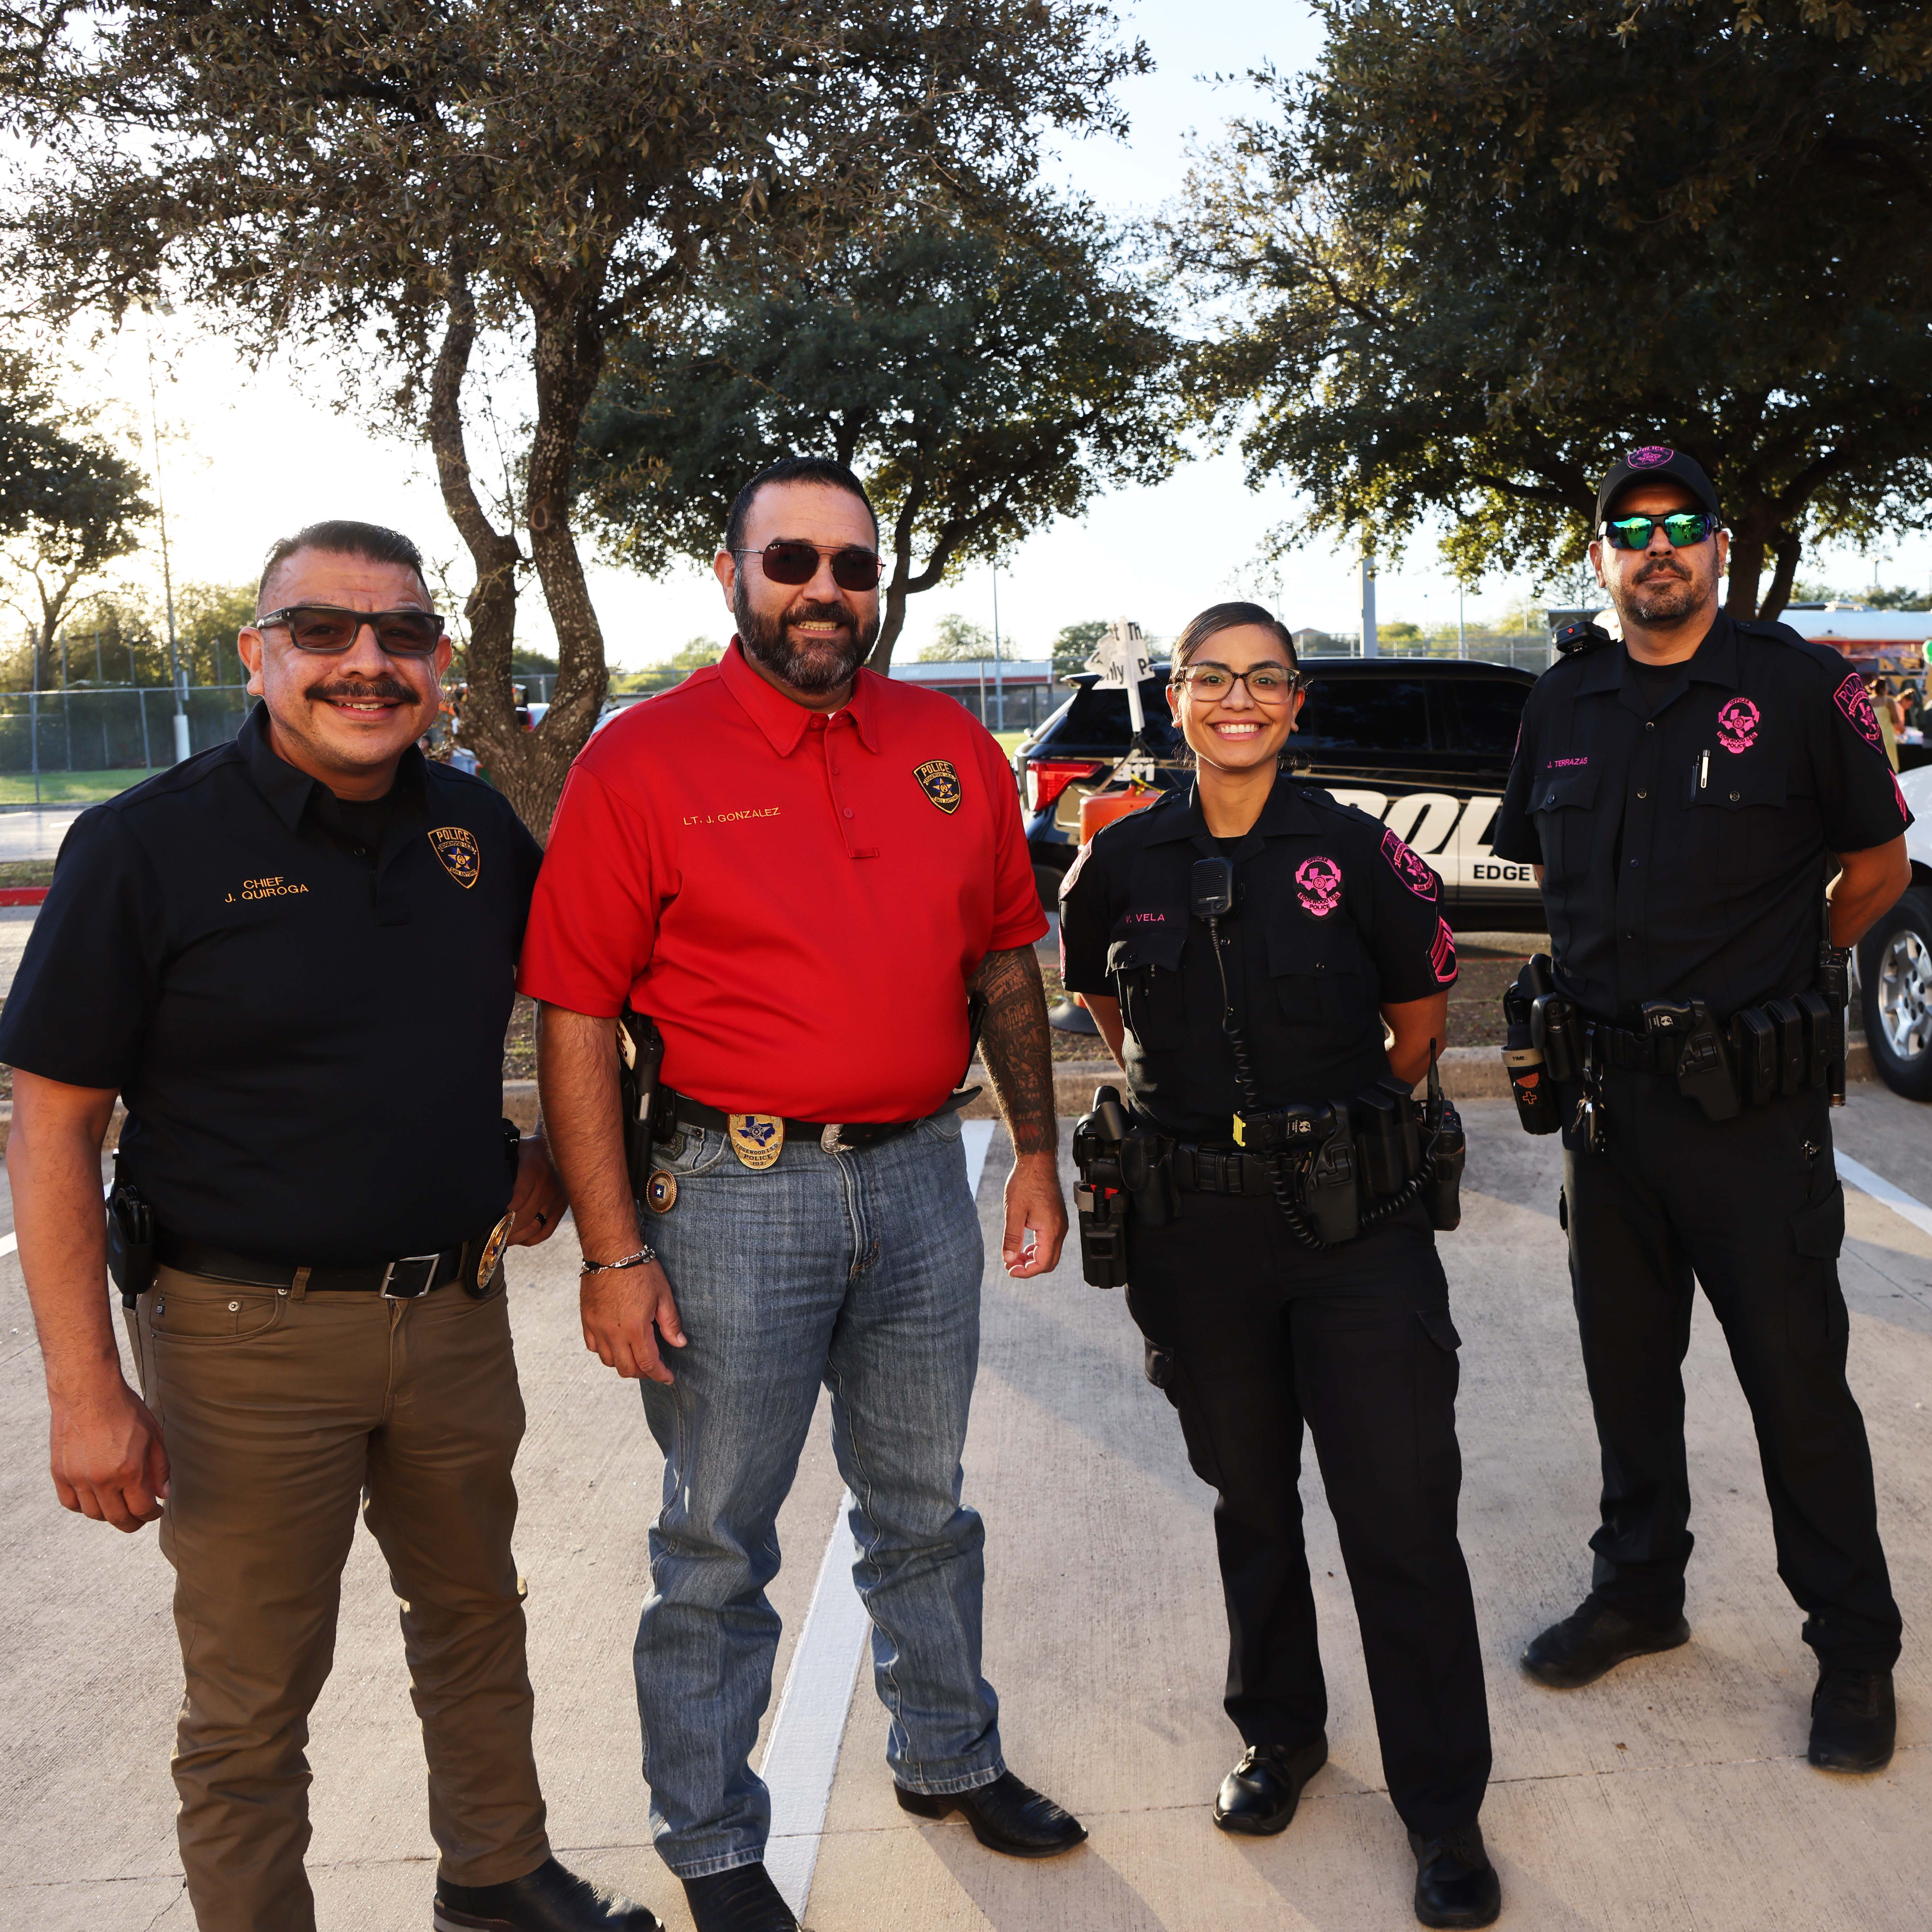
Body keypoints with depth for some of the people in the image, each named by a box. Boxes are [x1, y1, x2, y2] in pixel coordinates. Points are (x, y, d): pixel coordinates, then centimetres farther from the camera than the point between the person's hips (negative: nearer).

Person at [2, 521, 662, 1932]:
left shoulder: (476, 826, 1)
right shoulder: (145, 847, -13)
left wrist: (554, 1150, 9)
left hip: (458, 1313, 5)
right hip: (249, 1334, -5)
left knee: (475, 1617, 22)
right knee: (252, 1700, 9)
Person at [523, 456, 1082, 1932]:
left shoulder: (951, 747, 5)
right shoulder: (645, 761, -9)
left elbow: (1006, 964, 12)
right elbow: (576, 1017, -10)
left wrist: (1037, 1154, 8)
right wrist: (614, 1251, -13)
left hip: (922, 1182, 4)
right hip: (736, 1193, -4)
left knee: (923, 1510, 21)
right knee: (717, 1546, 10)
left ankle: (951, 1757, 43)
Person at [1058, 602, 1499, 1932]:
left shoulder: (1358, 852, -5)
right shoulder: (1125, 861, 1)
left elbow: (1423, 1021, 7)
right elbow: (1102, 999, 18)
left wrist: (1343, 1117, 8)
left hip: (1356, 1221, -2)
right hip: (1197, 1229, 2)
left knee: (1400, 1509, 0)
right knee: (1250, 1492, 17)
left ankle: (1445, 1811, 17)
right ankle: (1281, 1733, 38)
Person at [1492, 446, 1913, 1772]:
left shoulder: (1801, 687, -6)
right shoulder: (1564, 705, 7)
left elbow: (1878, 867, 4)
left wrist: (1773, 971, 10)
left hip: (1751, 1102, -4)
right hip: (1608, 1088, 5)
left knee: (1797, 1376, 3)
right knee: (1627, 1362, 16)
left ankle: (1856, 1647, 20)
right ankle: (1641, 1591, 34)